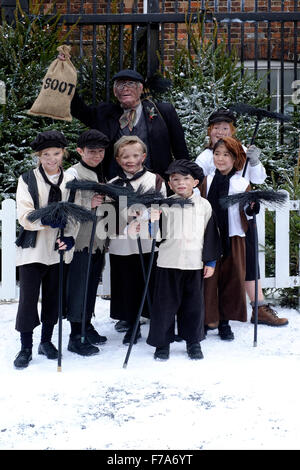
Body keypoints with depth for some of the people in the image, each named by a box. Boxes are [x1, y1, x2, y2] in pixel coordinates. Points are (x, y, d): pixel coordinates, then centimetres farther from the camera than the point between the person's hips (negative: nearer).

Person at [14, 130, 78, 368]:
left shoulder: (69, 181, 7)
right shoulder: (28, 180, -1)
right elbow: (24, 216, -10)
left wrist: (69, 237, -13)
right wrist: (45, 219, -29)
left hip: (59, 250, 3)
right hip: (32, 249, -3)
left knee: (53, 297, 11)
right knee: (28, 298, -2)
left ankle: (47, 341, 28)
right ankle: (26, 348, 10)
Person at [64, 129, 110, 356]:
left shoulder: (103, 174, 15)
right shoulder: (73, 174, -8)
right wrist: (89, 204, -25)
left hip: (98, 241, 7)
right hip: (80, 241, -7)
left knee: (92, 286, 14)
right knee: (78, 288, -3)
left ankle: (87, 327, 26)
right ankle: (76, 336, 3)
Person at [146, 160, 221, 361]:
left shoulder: (204, 205, 5)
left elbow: (211, 235, 8)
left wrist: (210, 262, 5)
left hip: (195, 264, 1)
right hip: (168, 263, -1)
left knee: (194, 304, 8)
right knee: (165, 303, 3)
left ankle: (194, 342, 23)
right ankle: (162, 343, 15)